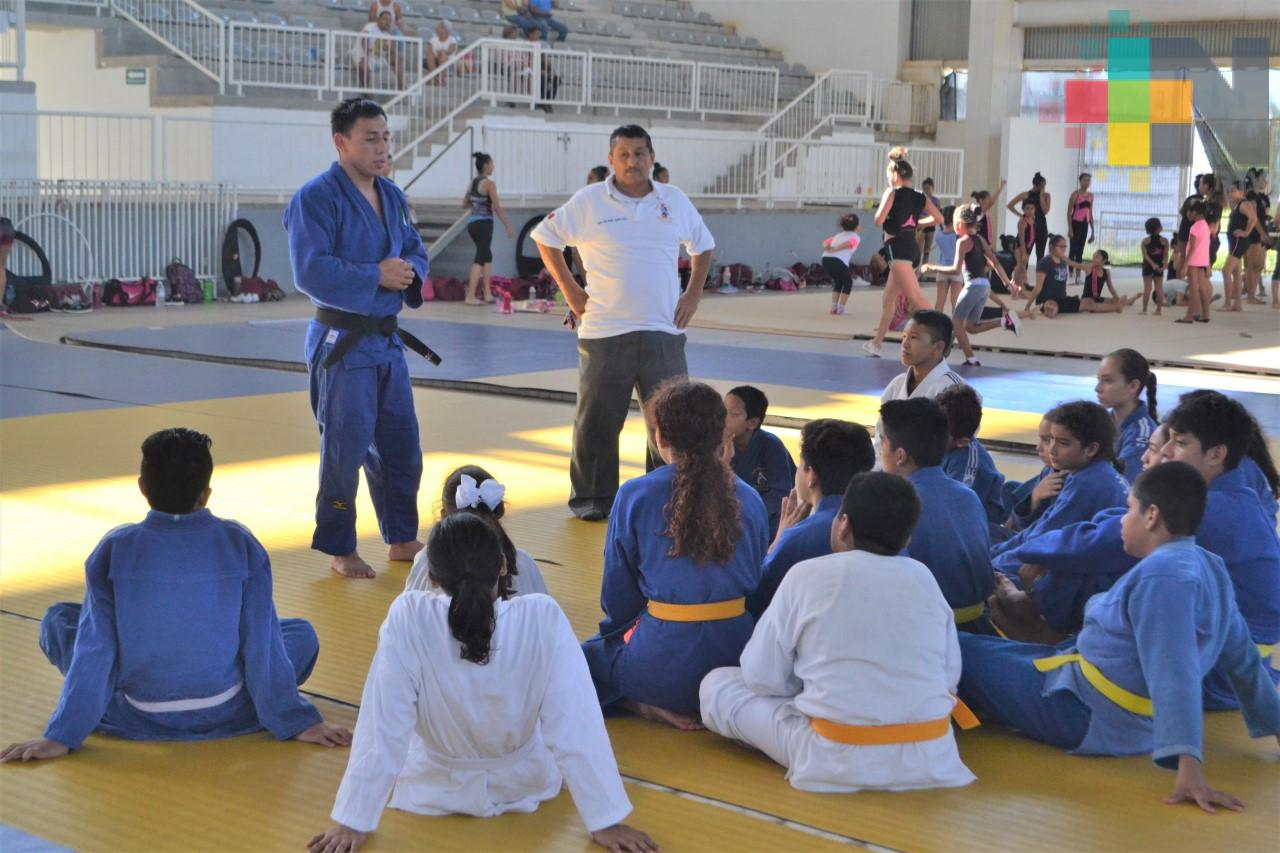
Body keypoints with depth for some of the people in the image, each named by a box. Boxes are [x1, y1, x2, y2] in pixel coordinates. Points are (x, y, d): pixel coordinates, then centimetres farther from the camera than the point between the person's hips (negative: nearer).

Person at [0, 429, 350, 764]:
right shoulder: (240, 546, -13)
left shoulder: (114, 550, -13)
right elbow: (262, 644, -9)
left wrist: (61, 737, -1)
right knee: (302, 634, 23)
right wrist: (297, 723, 1)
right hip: (225, 715, 0)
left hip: (137, 718, 0)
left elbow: (94, 650, -10)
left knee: (58, 620, 20)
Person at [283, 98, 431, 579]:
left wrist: (409, 271, -7)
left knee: (401, 444, 15)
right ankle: (338, 549, 12)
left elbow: (415, 251, 17)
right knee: (346, 449, -1)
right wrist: (377, 276, -21)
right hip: (341, 343, -8)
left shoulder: (392, 197, 11)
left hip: (387, 340, 8)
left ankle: (401, 538, 28)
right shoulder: (316, 198, -14)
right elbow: (310, 271, -22)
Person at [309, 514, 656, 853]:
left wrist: (352, 821, -16)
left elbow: (382, 731, -26)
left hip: (432, 789, 0)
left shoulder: (408, 620, -31)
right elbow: (577, 730, -27)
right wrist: (606, 821, -17)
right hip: (524, 786, 0)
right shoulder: (545, 620, -30)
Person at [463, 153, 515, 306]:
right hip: (484, 224, -8)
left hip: (472, 223, 8)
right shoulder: (489, 183, -11)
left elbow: (465, 205, 18)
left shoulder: (472, 183, 12)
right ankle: (471, 296, -11)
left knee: (487, 256, 19)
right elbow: (497, 208, -14)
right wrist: (508, 227, -11)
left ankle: (487, 293, 20)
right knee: (480, 259, -7)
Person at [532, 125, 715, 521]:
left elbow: (703, 245, 22)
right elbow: (545, 238, 7)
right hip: (605, 331, -2)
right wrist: (570, 291, 2)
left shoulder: (675, 200, 8)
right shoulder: (588, 202, -2)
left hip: (663, 330, 3)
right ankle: (592, 498, 16)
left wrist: (694, 293, 9)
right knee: (597, 421, 3)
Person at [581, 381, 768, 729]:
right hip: (735, 655, 5)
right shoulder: (749, 499, 1)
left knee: (590, 654, 23)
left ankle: (646, 706, -3)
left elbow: (617, 598, 1)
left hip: (663, 664, -5)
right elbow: (755, 585, 10)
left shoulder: (635, 496, -8)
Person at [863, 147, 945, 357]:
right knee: (889, 298, 18)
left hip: (897, 247, -8)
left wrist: (881, 207, 12)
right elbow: (939, 217, 9)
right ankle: (876, 343, 24)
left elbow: (878, 221, -10)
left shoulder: (892, 193, -4)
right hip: (913, 249, 8)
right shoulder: (920, 197, 13)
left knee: (914, 297, -19)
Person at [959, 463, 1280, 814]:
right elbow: (1243, 661, 14)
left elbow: (1175, 677, -32)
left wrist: (1189, 766, -37)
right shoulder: (1210, 570, 6)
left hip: (1083, 716, -9)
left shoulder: (1161, 577, -24)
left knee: (961, 652, 0)